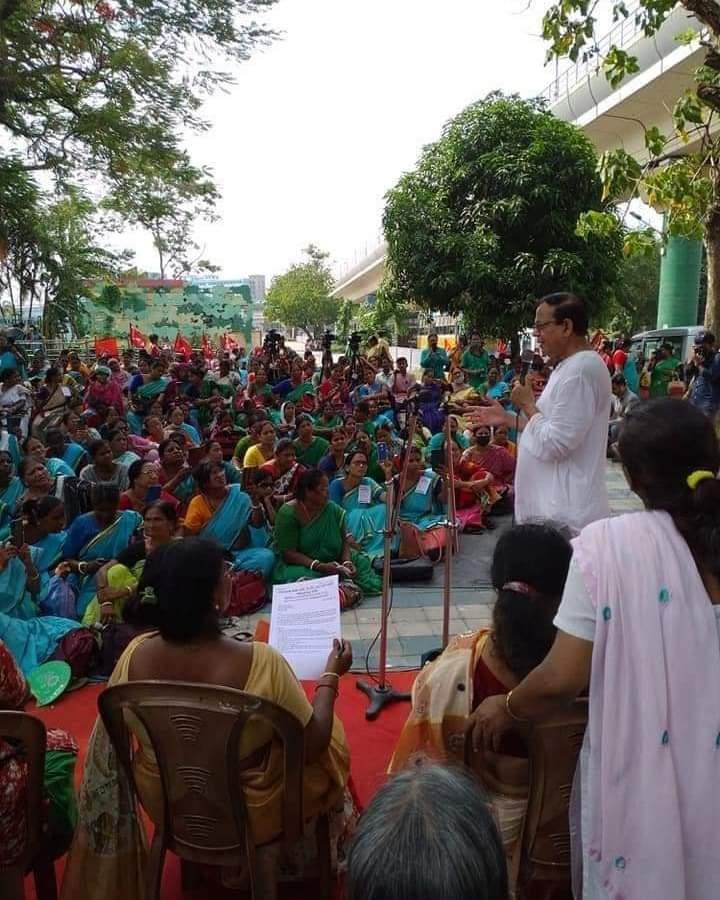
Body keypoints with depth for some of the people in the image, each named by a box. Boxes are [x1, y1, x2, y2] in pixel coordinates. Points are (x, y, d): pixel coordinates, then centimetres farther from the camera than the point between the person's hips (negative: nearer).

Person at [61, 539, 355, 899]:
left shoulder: (136, 654, -21)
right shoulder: (260, 662, -33)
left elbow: (110, 742, -2)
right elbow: (313, 746, -19)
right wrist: (331, 676, -5)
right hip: (251, 816, -3)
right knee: (331, 740, 23)